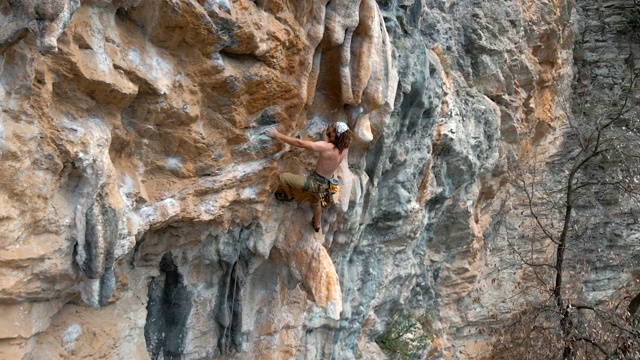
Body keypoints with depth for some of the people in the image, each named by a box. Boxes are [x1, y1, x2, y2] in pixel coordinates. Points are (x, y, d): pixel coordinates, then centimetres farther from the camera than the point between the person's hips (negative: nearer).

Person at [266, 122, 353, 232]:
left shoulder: (325, 147, -32)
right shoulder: (344, 149, -12)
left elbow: (299, 143, -30)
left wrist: (277, 135, -26)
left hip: (315, 182, -8)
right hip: (325, 184, 8)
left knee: (283, 177, 2)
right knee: (316, 202, 38)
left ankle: (289, 196, 30)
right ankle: (317, 225, 60)